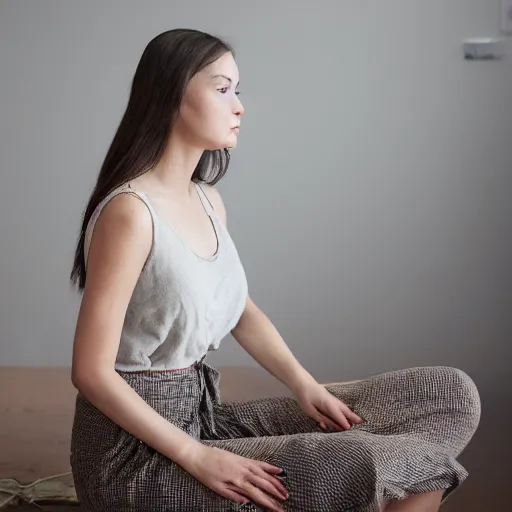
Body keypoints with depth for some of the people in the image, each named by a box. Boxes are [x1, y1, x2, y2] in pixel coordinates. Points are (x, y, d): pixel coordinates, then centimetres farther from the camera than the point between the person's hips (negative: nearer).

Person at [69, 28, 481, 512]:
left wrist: (305, 385, 2)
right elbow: (91, 371, -19)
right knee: (366, 470, -31)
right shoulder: (130, 212, -19)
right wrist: (196, 457, -20)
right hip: (138, 445, -9)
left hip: (202, 414, 9)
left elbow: (242, 312, 18)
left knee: (450, 395, 1)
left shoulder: (208, 201, 8)